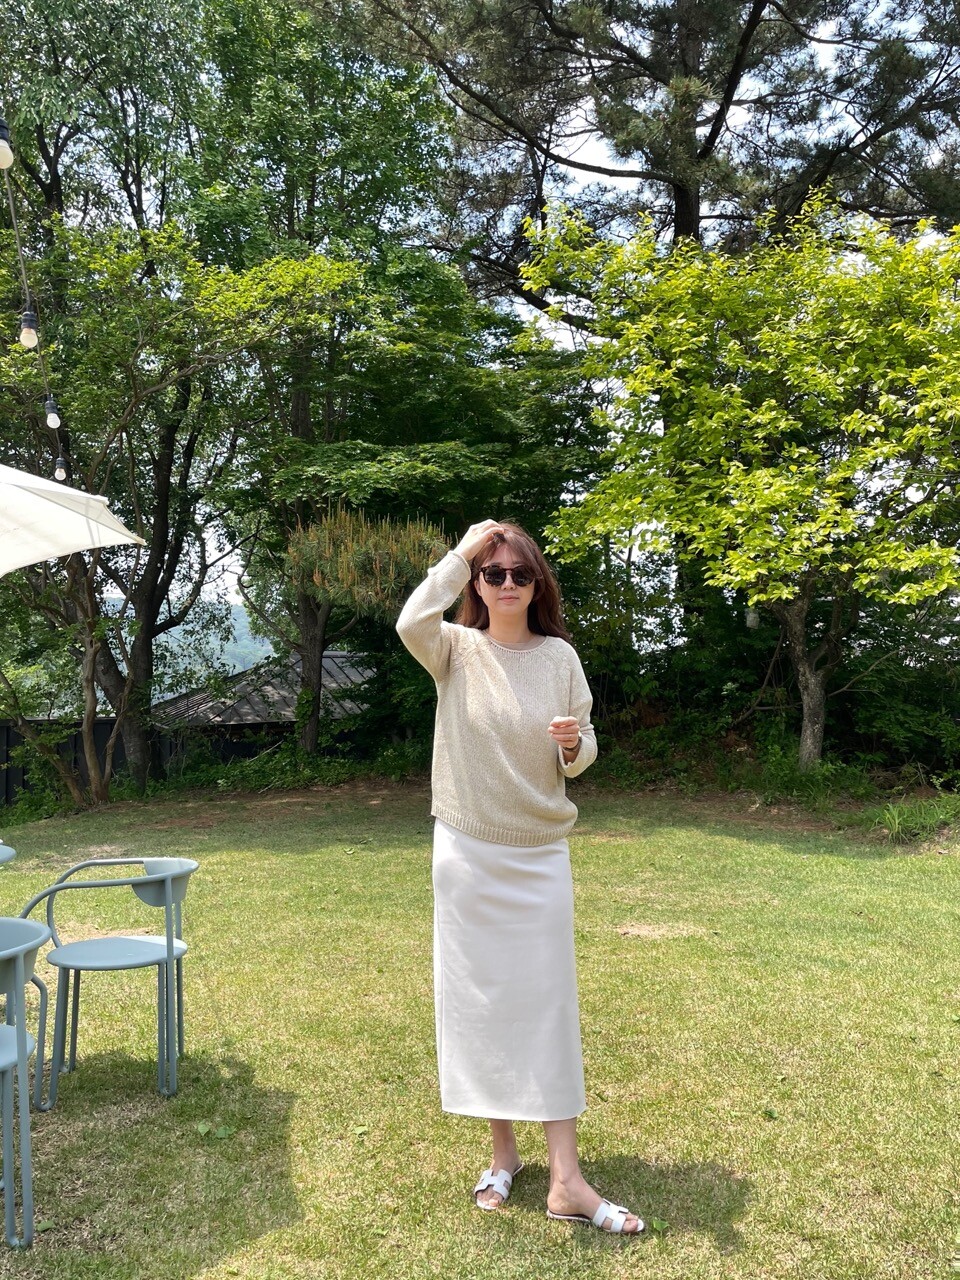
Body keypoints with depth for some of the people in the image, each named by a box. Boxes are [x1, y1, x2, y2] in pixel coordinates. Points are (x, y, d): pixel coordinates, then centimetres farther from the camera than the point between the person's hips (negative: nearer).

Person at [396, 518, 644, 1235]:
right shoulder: (457, 651, -4)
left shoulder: (559, 655, 0)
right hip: (468, 853, -1)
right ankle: (504, 1151, 26)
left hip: (541, 853, 1)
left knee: (549, 1002, 2)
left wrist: (573, 744, -18)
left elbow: (583, 756, 6)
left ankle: (567, 1181, 8)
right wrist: (462, 551, -18)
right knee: (478, 1000, 8)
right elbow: (412, 623, -28)